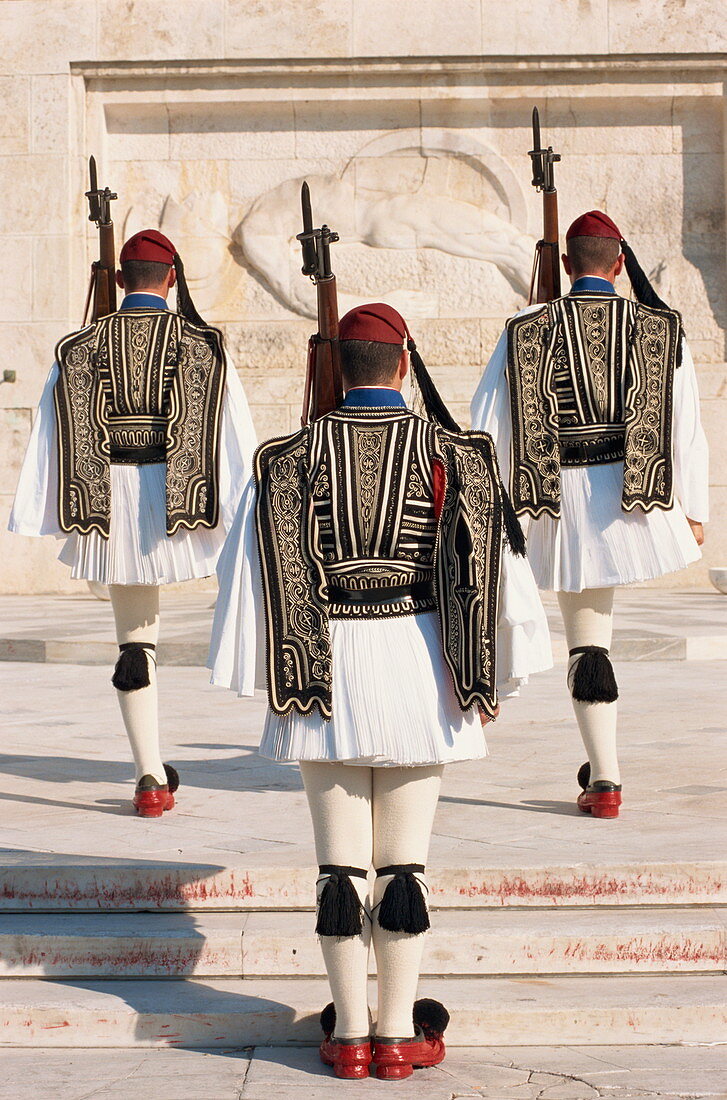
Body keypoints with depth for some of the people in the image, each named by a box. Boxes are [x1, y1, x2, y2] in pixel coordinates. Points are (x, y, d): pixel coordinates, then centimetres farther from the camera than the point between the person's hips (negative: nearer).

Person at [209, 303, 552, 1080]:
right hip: (416, 663, -1)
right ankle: (399, 1036, 10)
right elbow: (495, 563, -3)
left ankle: (348, 1035, 12)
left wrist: (238, 675, 10)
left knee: (340, 860, 7)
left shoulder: (294, 456, -1)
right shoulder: (447, 452, -3)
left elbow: (248, 568, 1)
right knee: (404, 859, 6)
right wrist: (501, 671, 7)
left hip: (326, 667, 1)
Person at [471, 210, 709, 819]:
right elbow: (686, 429, 1)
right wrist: (694, 511, 10)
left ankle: (604, 780, 9)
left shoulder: (526, 330, -1)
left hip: (564, 501, 0)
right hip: (640, 496, 0)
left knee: (587, 639, 8)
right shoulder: (660, 328, 0)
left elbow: (490, 423, -1)